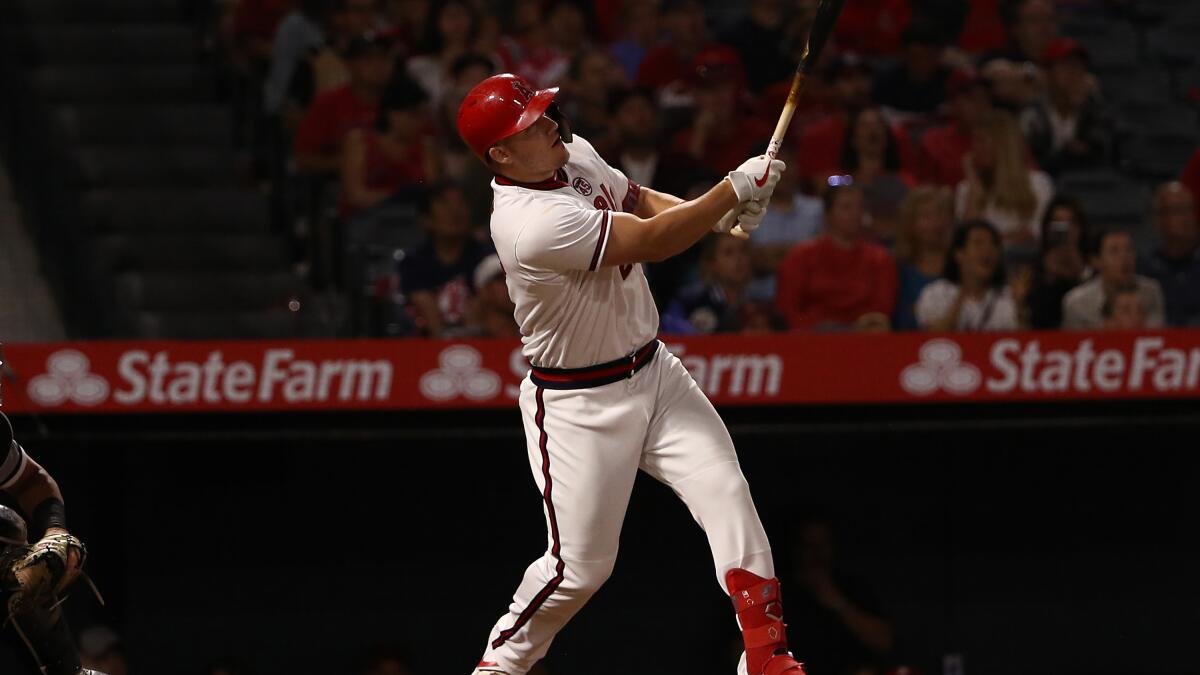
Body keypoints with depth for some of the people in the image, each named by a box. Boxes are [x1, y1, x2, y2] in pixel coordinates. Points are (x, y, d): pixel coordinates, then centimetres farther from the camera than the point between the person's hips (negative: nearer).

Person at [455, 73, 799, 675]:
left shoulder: (576, 154, 0)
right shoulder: (534, 224, -29)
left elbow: (639, 201, 17)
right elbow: (651, 242, -27)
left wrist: (715, 212, -3)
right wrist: (733, 190, -21)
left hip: (653, 372, 8)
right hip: (579, 407, -8)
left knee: (727, 494, -8)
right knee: (581, 564, -1)